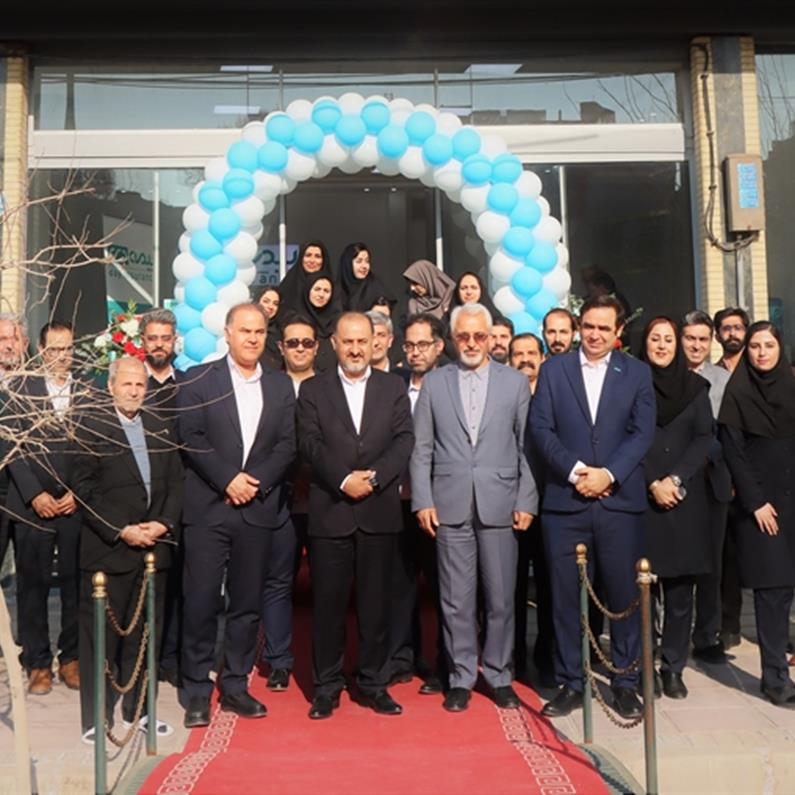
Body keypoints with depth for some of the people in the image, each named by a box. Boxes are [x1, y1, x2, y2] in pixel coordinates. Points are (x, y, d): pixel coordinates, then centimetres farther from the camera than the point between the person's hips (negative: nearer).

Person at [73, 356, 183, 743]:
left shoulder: (160, 428, 12)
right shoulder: (92, 425, -3)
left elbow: (176, 483, 10)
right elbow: (83, 486, -8)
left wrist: (163, 524, -6)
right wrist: (121, 530, -14)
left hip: (155, 546, 5)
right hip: (107, 547, -4)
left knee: (146, 634, 11)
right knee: (101, 635, 3)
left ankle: (138, 710, 24)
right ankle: (97, 718, 15)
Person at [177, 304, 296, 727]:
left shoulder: (280, 385, 10)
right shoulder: (198, 379, 2)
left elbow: (287, 445, 4)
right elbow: (190, 438, -6)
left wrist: (256, 482, -9)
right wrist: (228, 480, -13)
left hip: (259, 508, 3)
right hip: (207, 507, -3)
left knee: (248, 601, 9)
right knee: (201, 601, 1)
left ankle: (235, 685, 23)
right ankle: (196, 690, 14)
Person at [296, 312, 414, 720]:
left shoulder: (394, 387, 9)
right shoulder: (313, 389, 7)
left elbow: (404, 441, 0)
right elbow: (310, 444, -3)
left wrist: (372, 476, -14)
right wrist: (344, 480, -15)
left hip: (379, 511, 1)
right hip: (329, 510, -1)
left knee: (376, 603, 8)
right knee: (327, 603, 5)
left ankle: (374, 683, 21)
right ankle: (326, 686, 19)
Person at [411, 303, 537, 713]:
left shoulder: (515, 383, 7)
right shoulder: (434, 383, 8)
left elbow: (527, 447, 5)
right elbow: (422, 449, 6)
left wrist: (526, 502, -2)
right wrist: (422, 501, -2)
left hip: (500, 505, 0)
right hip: (450, 506, 0)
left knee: (500, 598, 7)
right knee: (456, 599, 6)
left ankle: (499, 676, 24)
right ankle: (461, 678, 20)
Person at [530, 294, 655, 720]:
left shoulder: (637, 372, 9)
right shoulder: (553, 369, 8)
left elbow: (643, 432, 1)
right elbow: (540, 428, 0)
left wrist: (608, 474, -11)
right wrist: (575, 470, -12)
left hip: (620, 499, 0)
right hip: (564, 500, 0)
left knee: (624, 595, 6)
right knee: (565, 596, 5)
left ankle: (626, 682, 21)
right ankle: (569, 682, 18)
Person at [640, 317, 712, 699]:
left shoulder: (694, 386, 11)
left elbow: (704, 439, 5)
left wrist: (676, 479, -7)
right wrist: (652, 484, -9)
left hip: (685, 499, 2)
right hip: (641, 498, -2)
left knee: (680, 589, 3)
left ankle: (673, 668, 13)